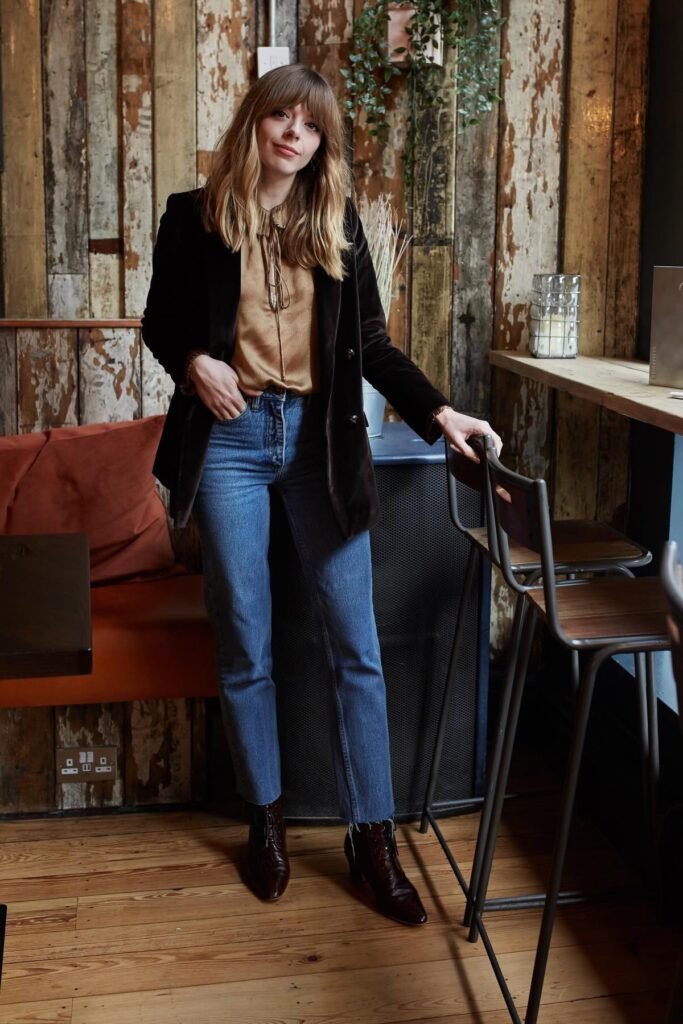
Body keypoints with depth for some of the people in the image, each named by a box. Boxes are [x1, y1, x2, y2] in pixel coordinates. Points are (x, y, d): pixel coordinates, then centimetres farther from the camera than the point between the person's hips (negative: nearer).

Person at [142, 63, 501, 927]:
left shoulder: (339, 225, 8)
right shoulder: (195, 217, 3)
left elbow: (370, 343, 7)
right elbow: (159, 322, 9)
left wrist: (437, 412, -5)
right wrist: (194, 361, -12)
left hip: (320, 440, 2)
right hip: (229, 441, -1)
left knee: (355, 645, -1)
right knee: (245, 646, 5)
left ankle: (371, 834, 11)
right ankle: (265, 817, 23)